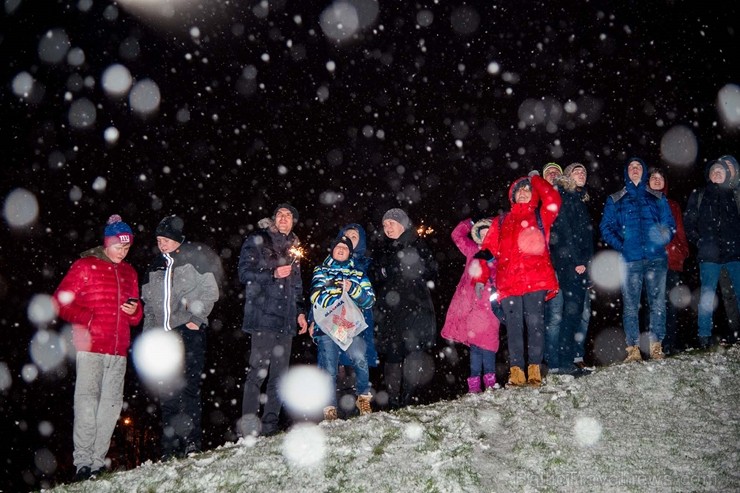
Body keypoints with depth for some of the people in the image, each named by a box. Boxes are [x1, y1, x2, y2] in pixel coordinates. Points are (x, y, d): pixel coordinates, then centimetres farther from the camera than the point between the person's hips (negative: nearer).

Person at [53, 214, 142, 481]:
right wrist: (84, 317, -17)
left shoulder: (129, 273, 20)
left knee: (111, 403, 2)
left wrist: (134, 310, 1)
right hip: (90, 346, -5)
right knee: (87, 400, -12)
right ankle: (83, 462, -9)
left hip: (118, 349, 5)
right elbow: (61, 301, -1)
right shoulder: (85, 266, 4)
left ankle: (98, 461, 8)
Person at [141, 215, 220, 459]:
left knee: (188, 387, -7)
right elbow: (147, 301, 20)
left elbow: (210, 291, -1)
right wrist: (149, 331, 10)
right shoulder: (155, 266, 18)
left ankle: (192, 441, -3)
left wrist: (196, 317, -11)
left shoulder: (193, 258, 4)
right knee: (166, 392, 4)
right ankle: (170, 448, 9)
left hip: (189, 331, -5)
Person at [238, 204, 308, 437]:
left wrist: (300, 311, 18)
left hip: (286, 318, 6)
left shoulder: (292, 248, 23)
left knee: (280, 373, 5)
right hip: (263, 315, -6)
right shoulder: (257, 241, 5)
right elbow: (244, 273, -4)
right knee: (259, 369, -12)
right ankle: (249, 424, -9)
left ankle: (270, 425, 10)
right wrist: (273, 274, -14)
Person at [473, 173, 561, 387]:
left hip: (536, 279, -2)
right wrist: (480, 277, 5)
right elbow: (488, 249, 16)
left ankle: (535, 369, -2)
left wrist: (536, 179, 9)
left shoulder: (540, 216, 17)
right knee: (514, 326, -3)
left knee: (535, 322, -7)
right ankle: (516, 372, -3)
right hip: (509, 283, 2)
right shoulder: (501, 221, 23)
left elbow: (553, 200, -3)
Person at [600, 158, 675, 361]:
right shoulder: (615, 200, 13)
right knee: (630, 305, -3)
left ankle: (656, 346, 7)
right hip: (630, 260, -1)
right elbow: (606, 227, 6)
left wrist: (663, 239, -7)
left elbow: (670, 224, 12)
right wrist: (621, 246, -8)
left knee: (657, 303, 0)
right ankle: (633, 349, 2)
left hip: (656, 258, 1)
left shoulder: (658, 198, 16)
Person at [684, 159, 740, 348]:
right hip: (709, 254, -1)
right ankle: (704, 336, 5)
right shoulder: (698, 196, 10)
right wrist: (700, 242, -2)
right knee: (707, 296, -1)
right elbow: (689, 223, 8)